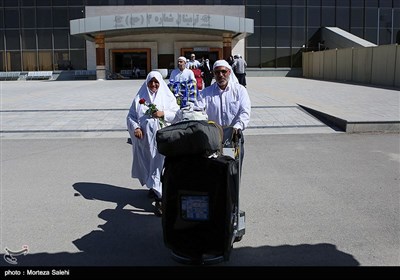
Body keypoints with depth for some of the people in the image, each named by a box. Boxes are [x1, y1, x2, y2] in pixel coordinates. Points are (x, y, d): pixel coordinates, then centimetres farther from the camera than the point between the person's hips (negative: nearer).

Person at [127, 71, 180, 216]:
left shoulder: (167, 97, 6)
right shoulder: (140, 98, 9)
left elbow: (177, 114, 0)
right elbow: (130, 116, 7)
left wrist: (163, 114, -15)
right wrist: (135, 128, -10)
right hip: (144, 138, 3)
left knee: (159, 165, -10)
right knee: (146, 164, 12)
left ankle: (159, 197, -9)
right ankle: (153, 186, 35)